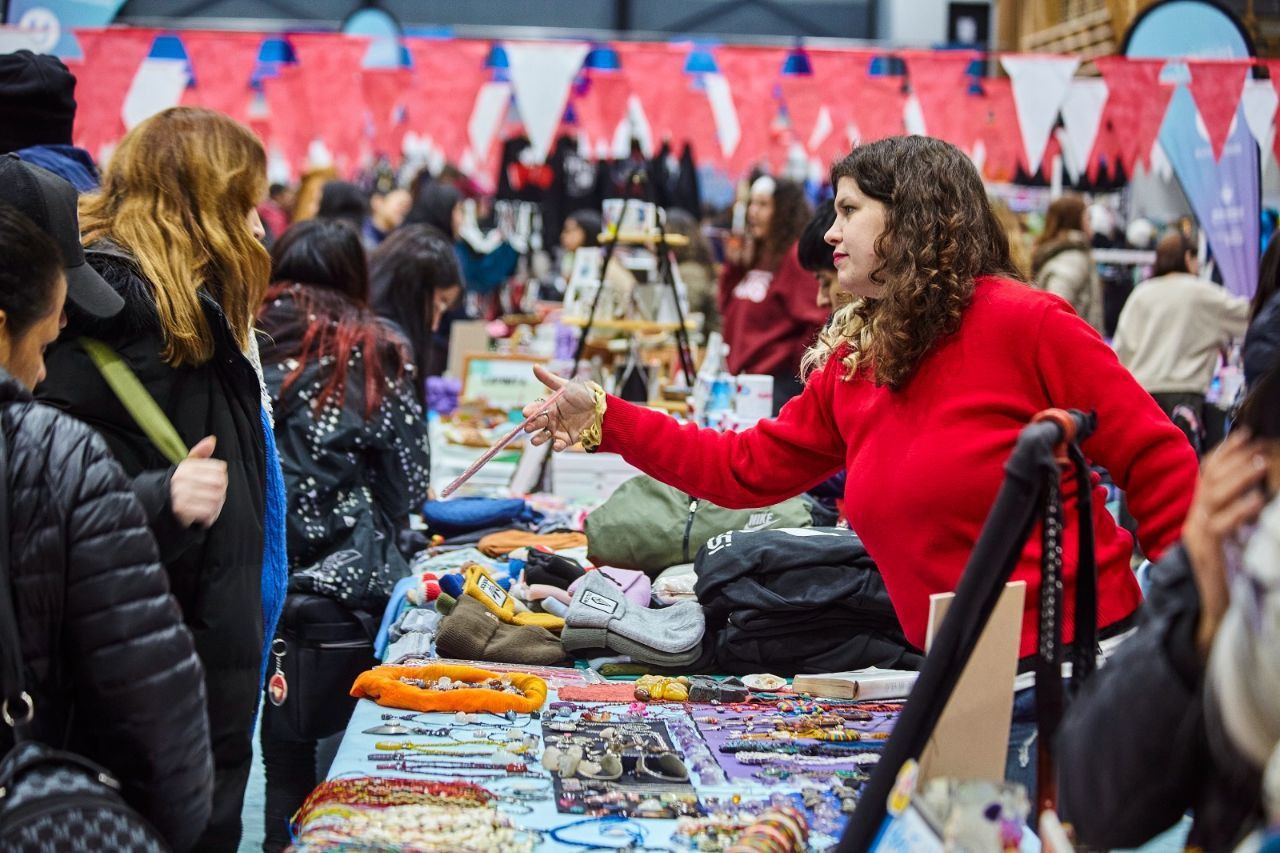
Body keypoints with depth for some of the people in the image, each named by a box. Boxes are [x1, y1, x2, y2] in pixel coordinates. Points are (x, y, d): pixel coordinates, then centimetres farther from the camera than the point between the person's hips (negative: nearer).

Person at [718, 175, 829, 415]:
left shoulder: (796, 257, -11)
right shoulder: (752, 255, 15)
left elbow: (817, 320, -17)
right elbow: (728, 310, 21)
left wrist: (796, 362, -10)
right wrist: (733, 263, 10)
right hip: (743, 373, 9)